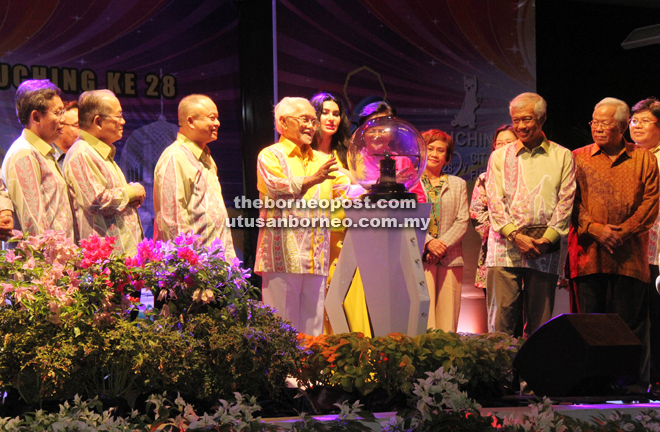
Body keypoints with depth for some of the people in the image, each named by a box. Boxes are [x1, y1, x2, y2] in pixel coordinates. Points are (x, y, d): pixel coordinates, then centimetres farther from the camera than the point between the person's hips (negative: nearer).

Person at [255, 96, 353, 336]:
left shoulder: (322, 161, 21)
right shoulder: (271, 156, 4)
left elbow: (346, 193, 8)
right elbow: (277, 189, -15)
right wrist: (313, 179, -29)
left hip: (317, 258, 5)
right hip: (284, 254, -5)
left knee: (312, 328, 5)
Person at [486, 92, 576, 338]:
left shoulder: (562, 157, 10)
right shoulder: (500, 156, 13)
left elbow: (566, 201, 3)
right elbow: (494, 200, 3)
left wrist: (548, 239, -9)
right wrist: (516, 236, -10)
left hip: (546, 247, 0)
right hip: (506, 245, 0)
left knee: (539, 320, 1)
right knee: (503, 315, -7)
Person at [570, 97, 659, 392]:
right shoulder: (578, 158, 11)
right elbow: (572, 202, 4)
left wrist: (623, 232, -10)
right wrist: (596, 229, -10)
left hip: (630, 254, -1)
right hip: (589, 254, 1)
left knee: (631, 323, -1)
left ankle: (635, 386, 6)